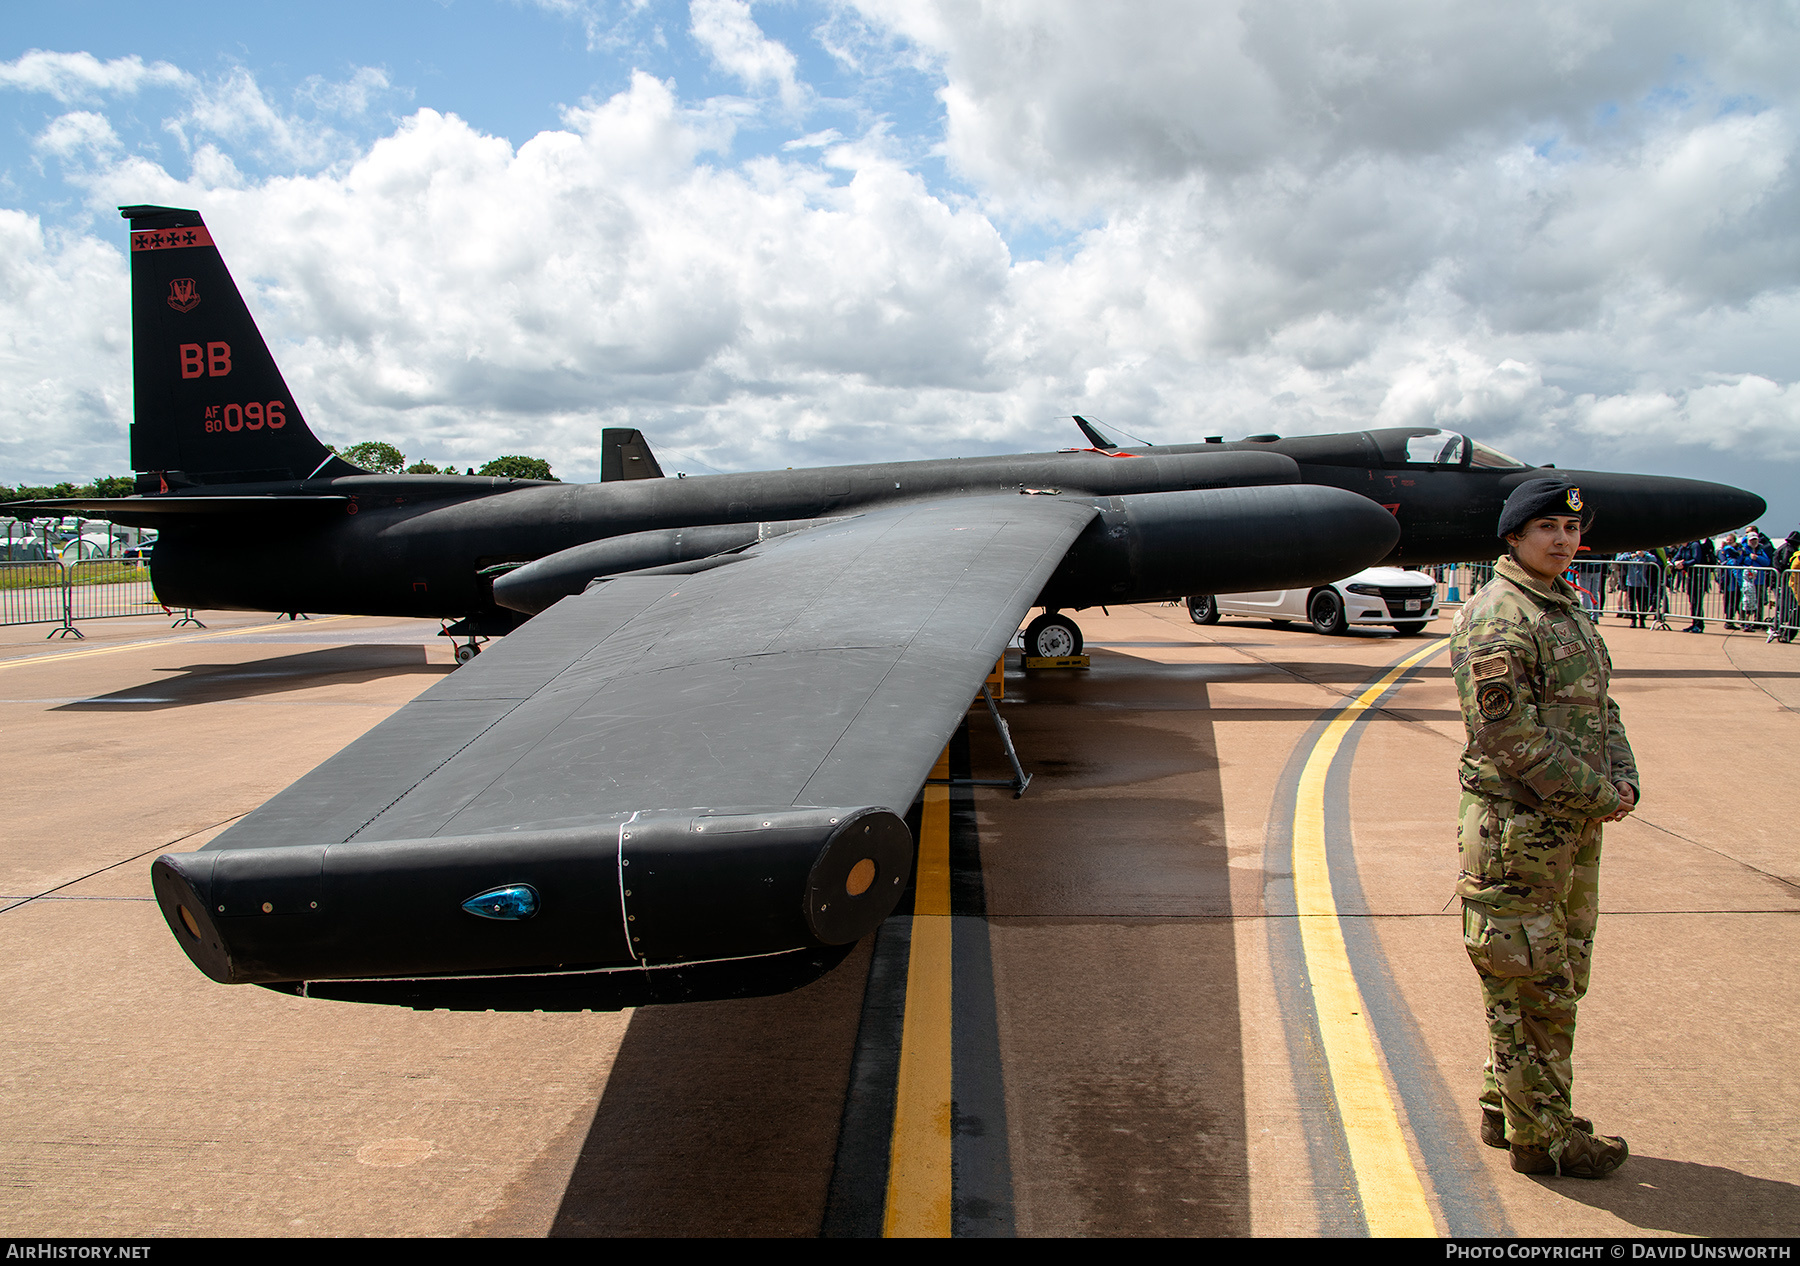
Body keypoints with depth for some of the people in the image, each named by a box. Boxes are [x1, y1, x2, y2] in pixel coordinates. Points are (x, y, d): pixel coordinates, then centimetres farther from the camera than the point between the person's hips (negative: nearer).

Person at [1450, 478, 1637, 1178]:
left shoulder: (1569, 610, 15)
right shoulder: (1495, 618, -16)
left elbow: (1600, 708, 19)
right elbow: (1512, 736, -22)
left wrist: (1622, 780, 2)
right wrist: (1599, 797, -16)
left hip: (1574, 829, 10)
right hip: (1518, 833, -10)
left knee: (1559, 978, 18)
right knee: (1532, 988, 1)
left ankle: (1505, 1108, 32)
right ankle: (1542, 1135, 15)